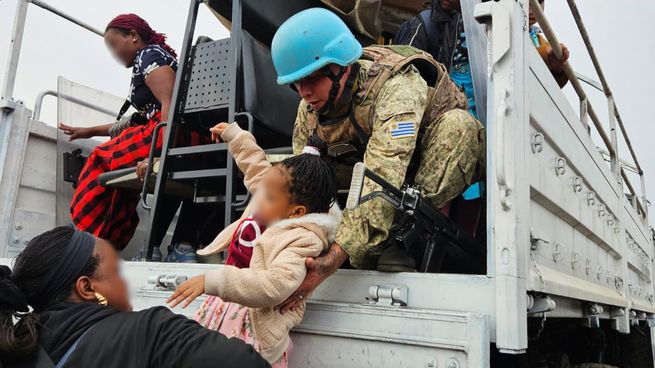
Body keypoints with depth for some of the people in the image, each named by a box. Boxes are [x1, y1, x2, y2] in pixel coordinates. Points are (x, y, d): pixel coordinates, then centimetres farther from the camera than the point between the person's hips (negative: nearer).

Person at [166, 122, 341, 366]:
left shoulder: (302, 241, -21)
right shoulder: (278, 214, 5)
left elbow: (274, 287, -35)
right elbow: (256, 168, 20)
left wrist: (211, 281, -37)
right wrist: (234, 135, 31)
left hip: (255, 326, -9)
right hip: (228, 308, 9)